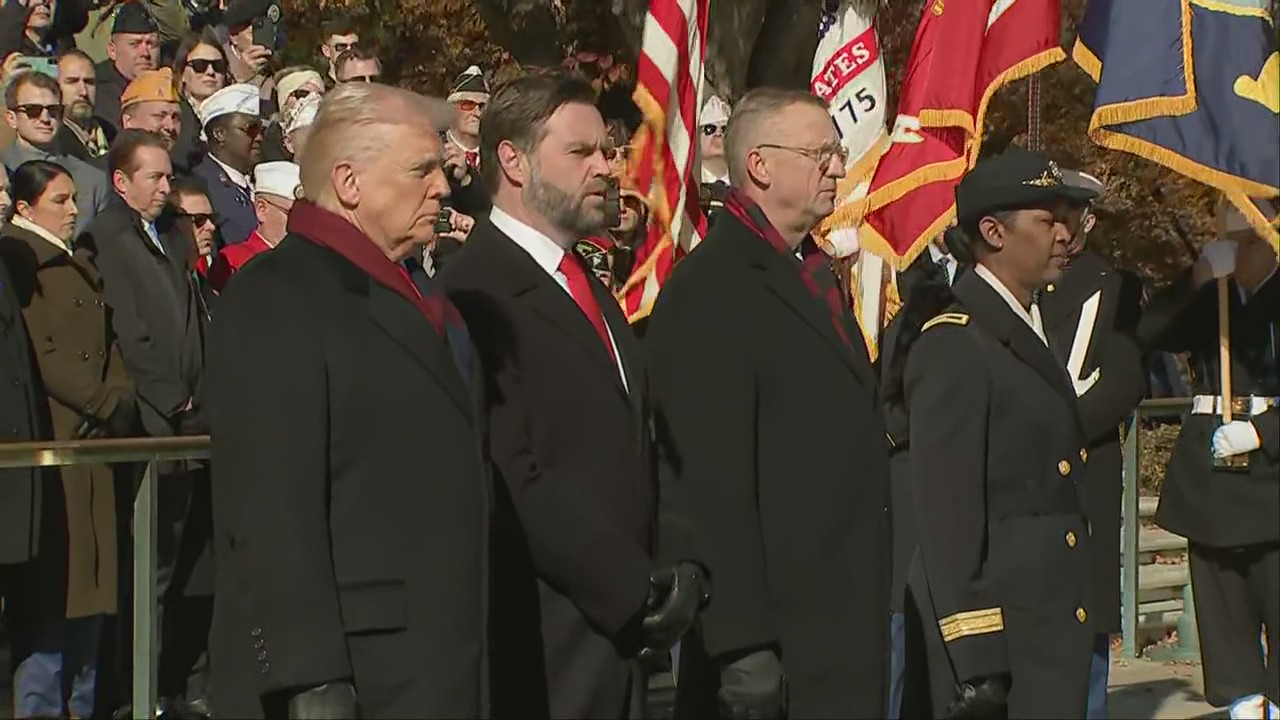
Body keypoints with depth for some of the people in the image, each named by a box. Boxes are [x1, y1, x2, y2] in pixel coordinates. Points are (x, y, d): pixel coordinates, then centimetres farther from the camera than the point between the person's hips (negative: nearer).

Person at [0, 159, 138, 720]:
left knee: (92, 577, 8)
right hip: (50, 438, -8)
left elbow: (110, 346, 18)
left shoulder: (82, 265, 21)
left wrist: (119, 401, 1)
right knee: (53, 576, -6)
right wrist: (102, 403, -11)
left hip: (96, 441, 8)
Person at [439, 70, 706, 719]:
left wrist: (678, 567, 2)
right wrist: (640, 588, -16)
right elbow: (513, 480, -20)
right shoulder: (478, 294, -13)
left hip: (622, 638, 8)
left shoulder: (590, 289, 17)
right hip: (542, 646, -8)